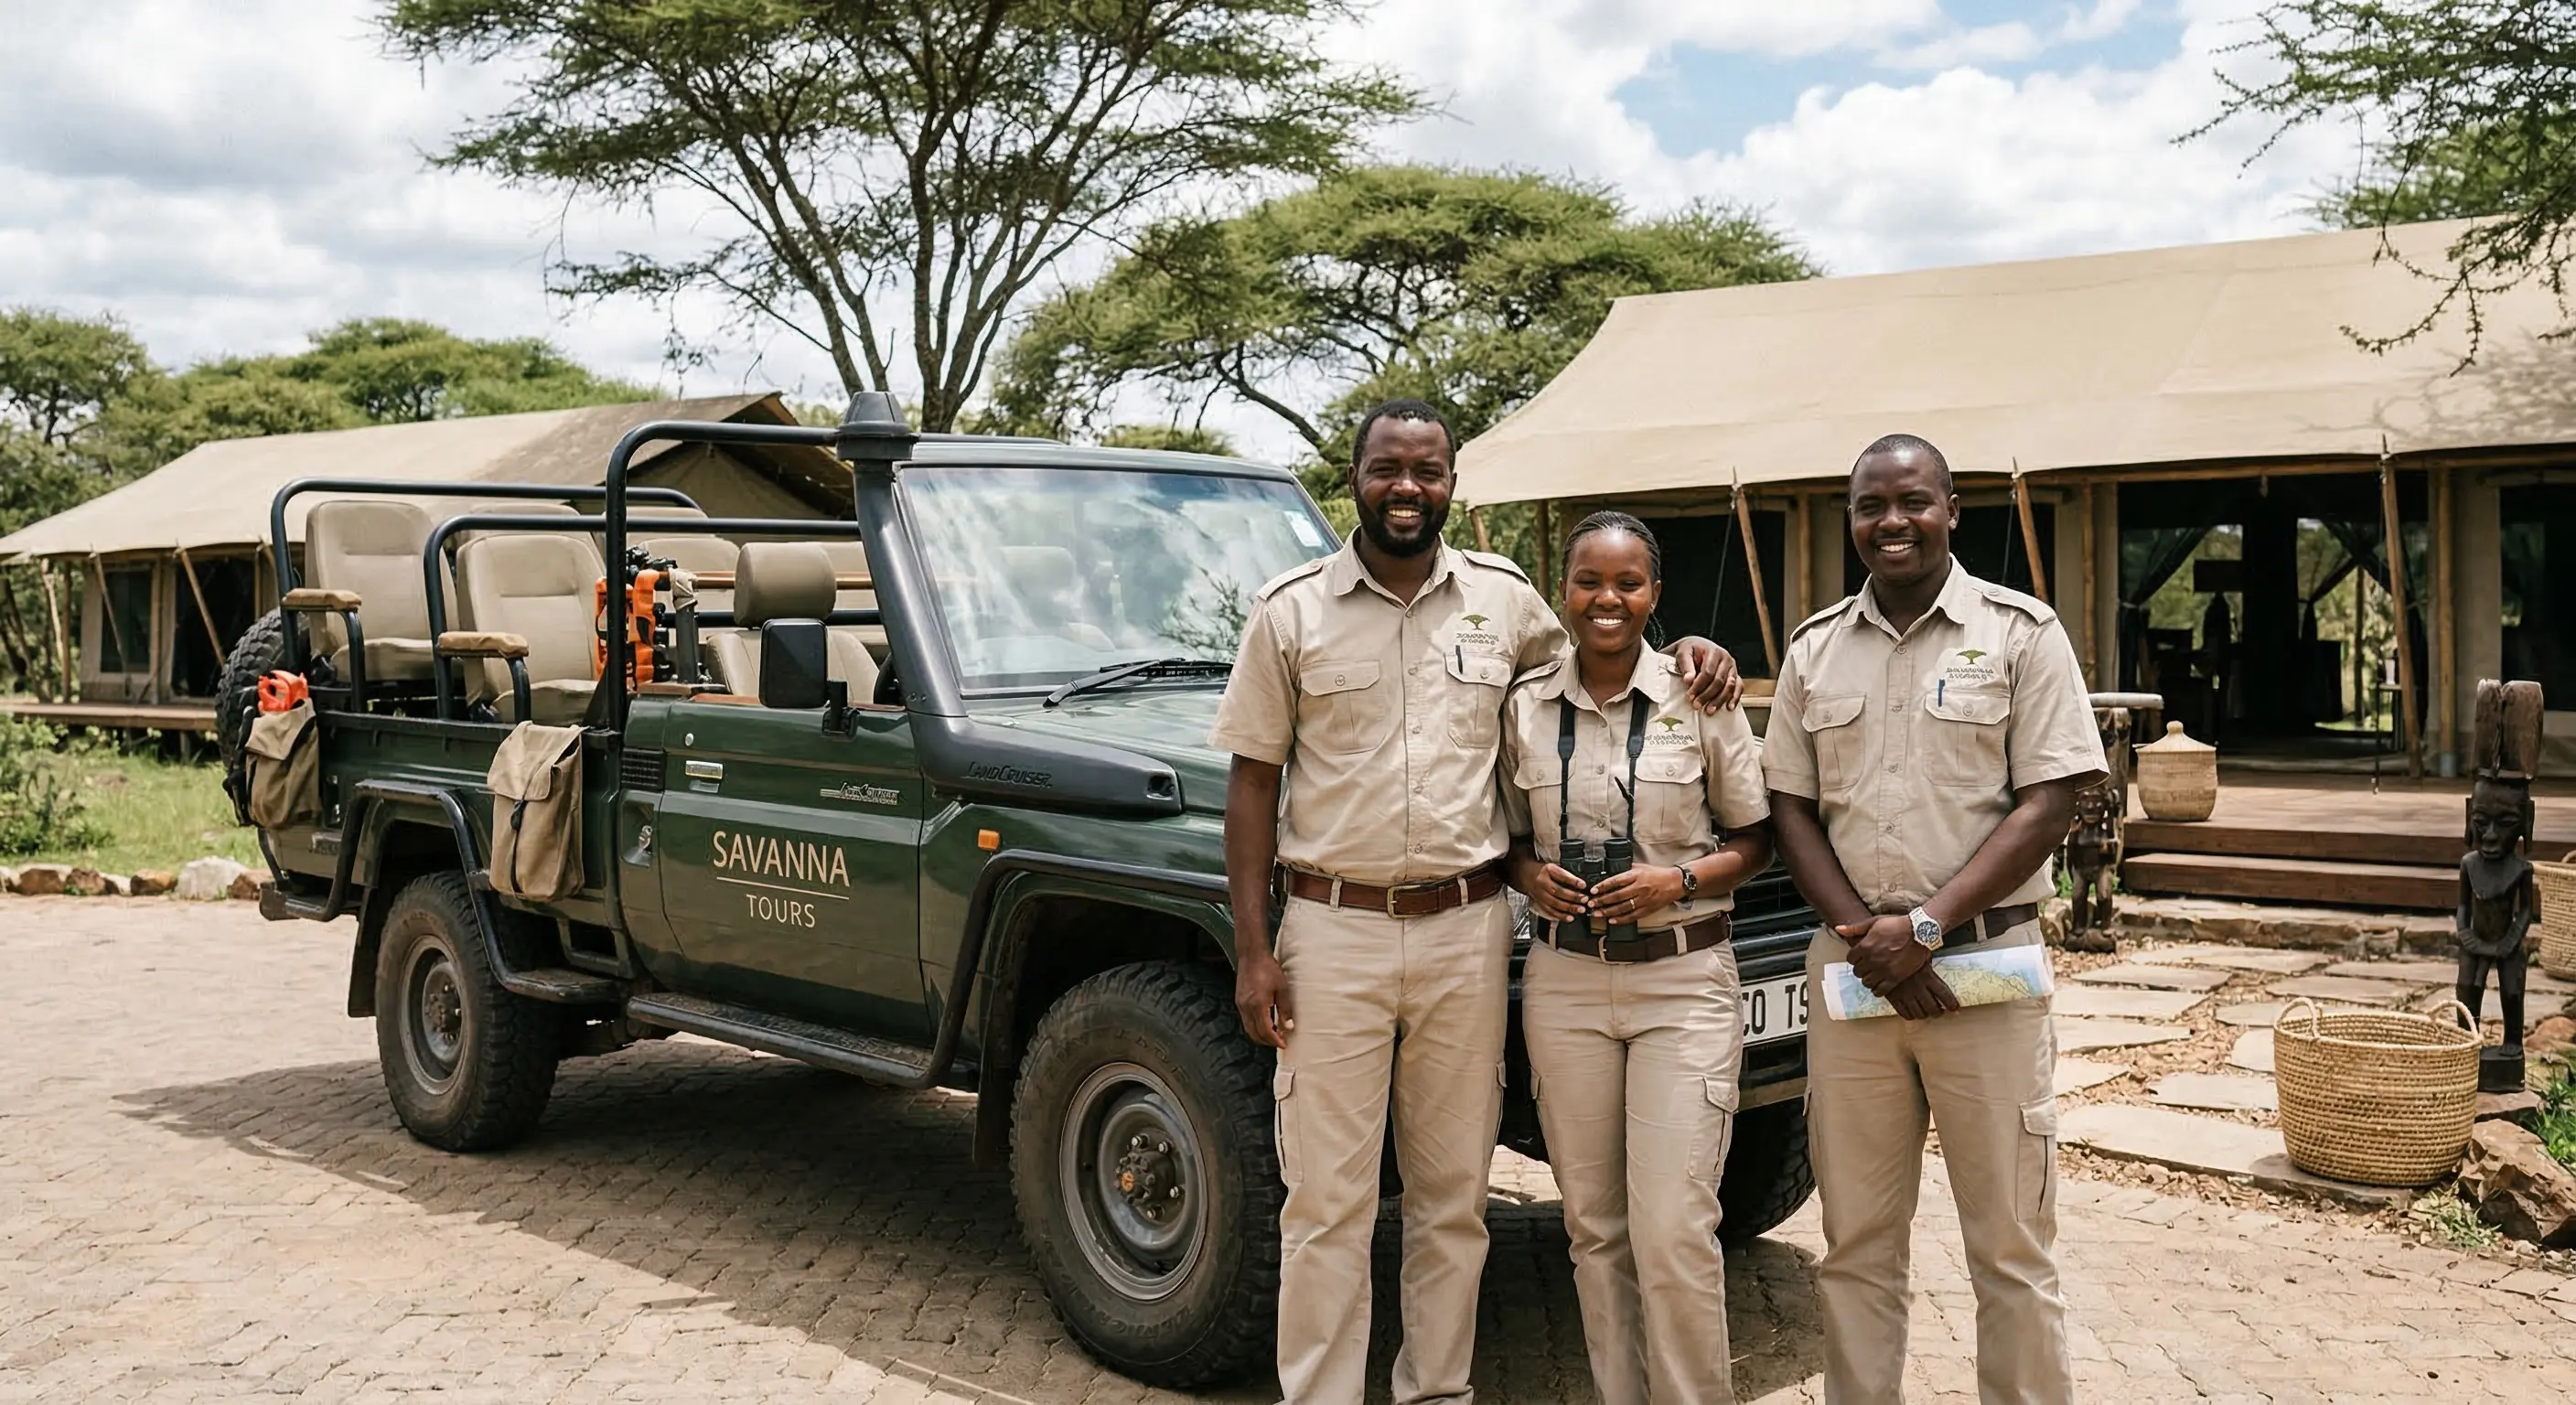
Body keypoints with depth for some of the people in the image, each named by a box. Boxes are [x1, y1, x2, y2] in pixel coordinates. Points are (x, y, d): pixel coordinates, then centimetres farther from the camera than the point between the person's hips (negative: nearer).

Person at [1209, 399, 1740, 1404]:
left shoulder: (1503, 596, 6)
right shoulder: (1291, 610, 0)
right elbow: (1254, 780, 1)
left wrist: (1685, 647, 3)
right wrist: (1252, 951, -4)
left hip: (1466, 928, 2)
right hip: (1333, 927, -2)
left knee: (1454, 1197, 12)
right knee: (1327, 1201, 3)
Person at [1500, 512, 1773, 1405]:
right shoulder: (1525, 707, 4)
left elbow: (1755, 839, 4)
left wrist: (1680, 880, -13)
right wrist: (1531, 877, -6)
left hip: (1683, 981, -2)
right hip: (1564, 981, 3)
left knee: (1674, 1232, -7)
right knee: (1593, 1224, 9)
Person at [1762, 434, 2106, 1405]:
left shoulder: (2019, 633, 0)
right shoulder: (1814, 651, 10)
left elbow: (2048, 804, -6)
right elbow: (1790, 808, 9)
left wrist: (1927, 925, -15)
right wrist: (1865, 934, -6)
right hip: (1850, 965, 3)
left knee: (2011, 1247, 3)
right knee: (1856, 1246, 10)